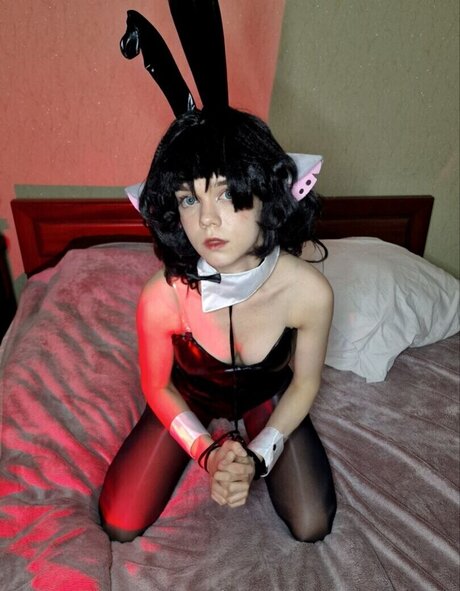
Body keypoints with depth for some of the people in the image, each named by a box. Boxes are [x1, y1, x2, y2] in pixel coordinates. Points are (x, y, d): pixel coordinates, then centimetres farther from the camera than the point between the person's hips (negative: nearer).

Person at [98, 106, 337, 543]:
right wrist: (207, 454, -20)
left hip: (267, 396, 1)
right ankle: (223, 435, 21)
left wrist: (257, 458, -20)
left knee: (311, 527, -2)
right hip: (190, 395, 0)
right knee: (120, 526, 1)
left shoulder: (309, 291, -32)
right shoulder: (162, 298, -33)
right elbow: (157, 387, -12)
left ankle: (247, 432, 21)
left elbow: (304, 384, -13)